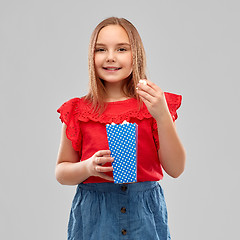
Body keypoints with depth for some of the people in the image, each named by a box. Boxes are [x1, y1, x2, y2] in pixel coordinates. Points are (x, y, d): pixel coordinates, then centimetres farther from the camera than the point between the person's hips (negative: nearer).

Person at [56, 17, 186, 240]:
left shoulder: (154, 103, -1)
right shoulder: (78, 111, 0)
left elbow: (176, 169, -7)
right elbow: (61, 171, 5)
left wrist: (162, 115, -18)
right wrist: (88, 167, -15)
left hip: (144, 213, 0)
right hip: (93, 215, 0)